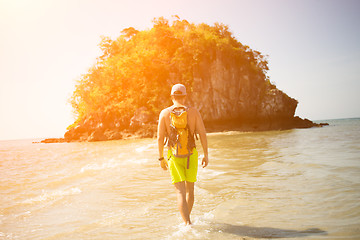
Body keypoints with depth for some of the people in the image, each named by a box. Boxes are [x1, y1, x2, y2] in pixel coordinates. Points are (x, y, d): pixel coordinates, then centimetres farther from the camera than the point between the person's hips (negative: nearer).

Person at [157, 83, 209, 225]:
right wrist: (206, 155, 2)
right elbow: (202, 134, -6)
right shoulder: (193, 111, 0)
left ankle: (187, 224, -15)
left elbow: (160, 138, -3)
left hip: (174, 155, -1)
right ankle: (187, 218, 35)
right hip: (191, 154, 1)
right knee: (190, 189, 19)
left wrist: (161, 158, 6)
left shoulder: (165, 113, -1)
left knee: (180, 192, -2)